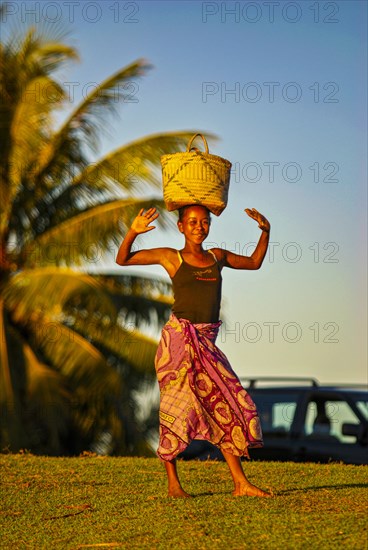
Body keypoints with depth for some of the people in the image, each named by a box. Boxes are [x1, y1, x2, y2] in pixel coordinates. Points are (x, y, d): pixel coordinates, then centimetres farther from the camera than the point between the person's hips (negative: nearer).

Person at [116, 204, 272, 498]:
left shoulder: (218, 256, 16)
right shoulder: (171, 257, 4)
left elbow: (254, 263, 32)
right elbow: (122, 259, 5)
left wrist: (265, 231, 19)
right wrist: (133, 232, -12)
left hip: (207, 342, 5)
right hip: (178, 338, -4)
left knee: (228, 406, 0)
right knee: (178, 406, -2)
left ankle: (241, 484, 3)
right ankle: (173, 483, 8)